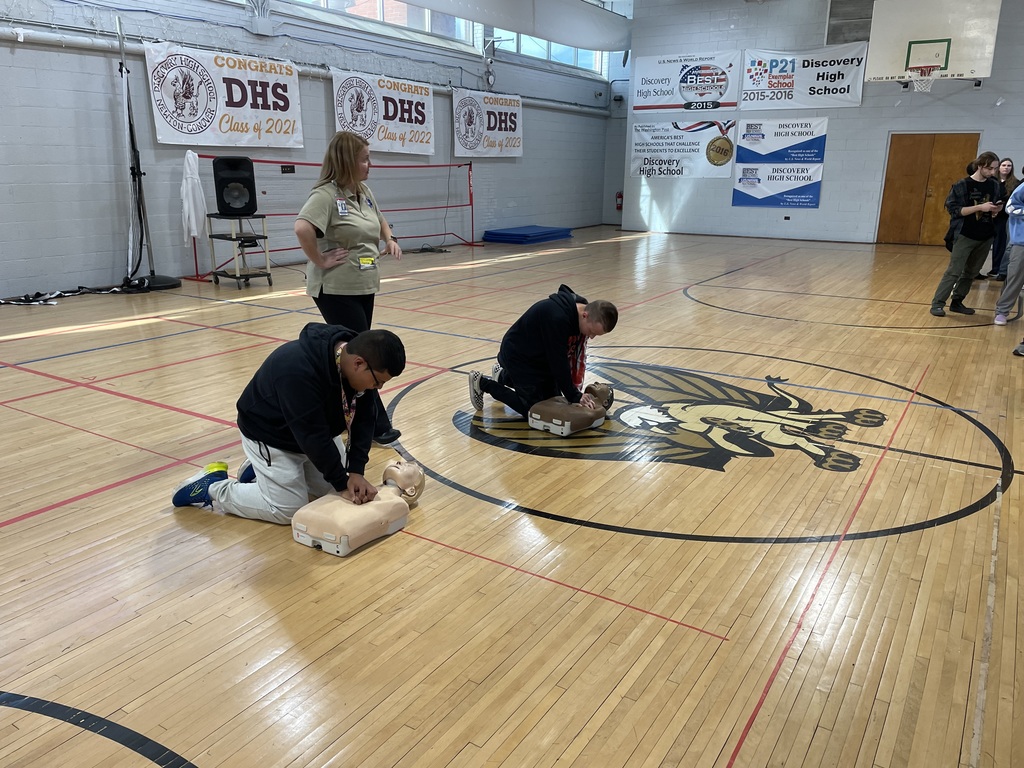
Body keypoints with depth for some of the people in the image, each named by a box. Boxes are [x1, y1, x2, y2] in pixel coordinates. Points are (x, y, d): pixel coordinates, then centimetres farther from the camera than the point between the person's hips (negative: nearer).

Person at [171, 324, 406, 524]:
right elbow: (312, 436, -35)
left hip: (315, 429, 8)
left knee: (334, 489, 10)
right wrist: (342, 483, -26)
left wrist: (356, 470, -20)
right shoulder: (298, 371, -41)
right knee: (289, 510, -7)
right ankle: (212, 488, 10)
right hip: (270, 436, -8)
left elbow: (362, 418, -12)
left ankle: (258, 471, 24)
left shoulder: (356, 353, -17)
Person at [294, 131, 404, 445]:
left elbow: (380, 221, 29)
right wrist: (319, 261, -23)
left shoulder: (364, 192, 10)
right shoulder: (326, 194, -17)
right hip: (336, 290, -8)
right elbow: (302, 228, -33)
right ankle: (377, 425, 5)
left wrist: (390, 239, 12)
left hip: (364, 286, 8)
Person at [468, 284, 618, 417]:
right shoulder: (557, 317, -38)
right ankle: (482, 383, 8)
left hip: (542, 357, 9)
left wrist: (576, 390, -10)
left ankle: (504, 376, 34)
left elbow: (576, 355, -4)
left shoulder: (584, 320, -11)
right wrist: (575, 397, -25)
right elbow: (558, 361, -32)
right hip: (518, 355, -9)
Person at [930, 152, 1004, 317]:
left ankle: (957, 302, 19)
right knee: (954, 271, -9)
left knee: (971, 272, 10)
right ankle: (937, 303, -4)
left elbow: (995, 210, 17)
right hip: (965, 236, -6)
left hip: (986, 237, 6)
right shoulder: (962, 185, -9)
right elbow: (954, 209, -13)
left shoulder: (995, 185, 7)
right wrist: (980, 207, -20)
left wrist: (997, 208, -6)